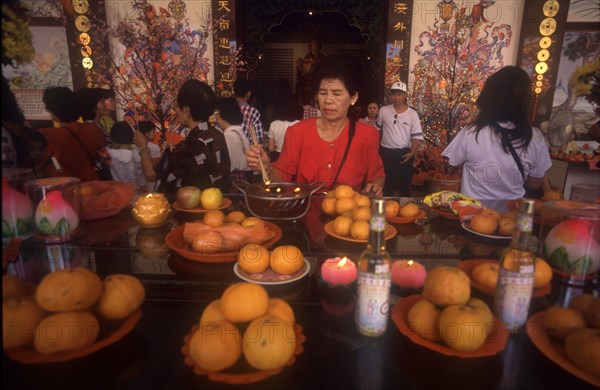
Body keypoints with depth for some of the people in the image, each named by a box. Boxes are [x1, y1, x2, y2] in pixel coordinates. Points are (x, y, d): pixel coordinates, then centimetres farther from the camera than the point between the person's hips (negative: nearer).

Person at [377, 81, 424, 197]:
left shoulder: (412, 114, -3)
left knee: (405, 183, 8)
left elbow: (417, 135, -2)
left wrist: (412, 152, -13)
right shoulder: (383, 110, -1)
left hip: (404, 153, -1)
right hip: (386, 152, 1)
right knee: (386, 183, 11)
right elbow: (377, 129, 12)